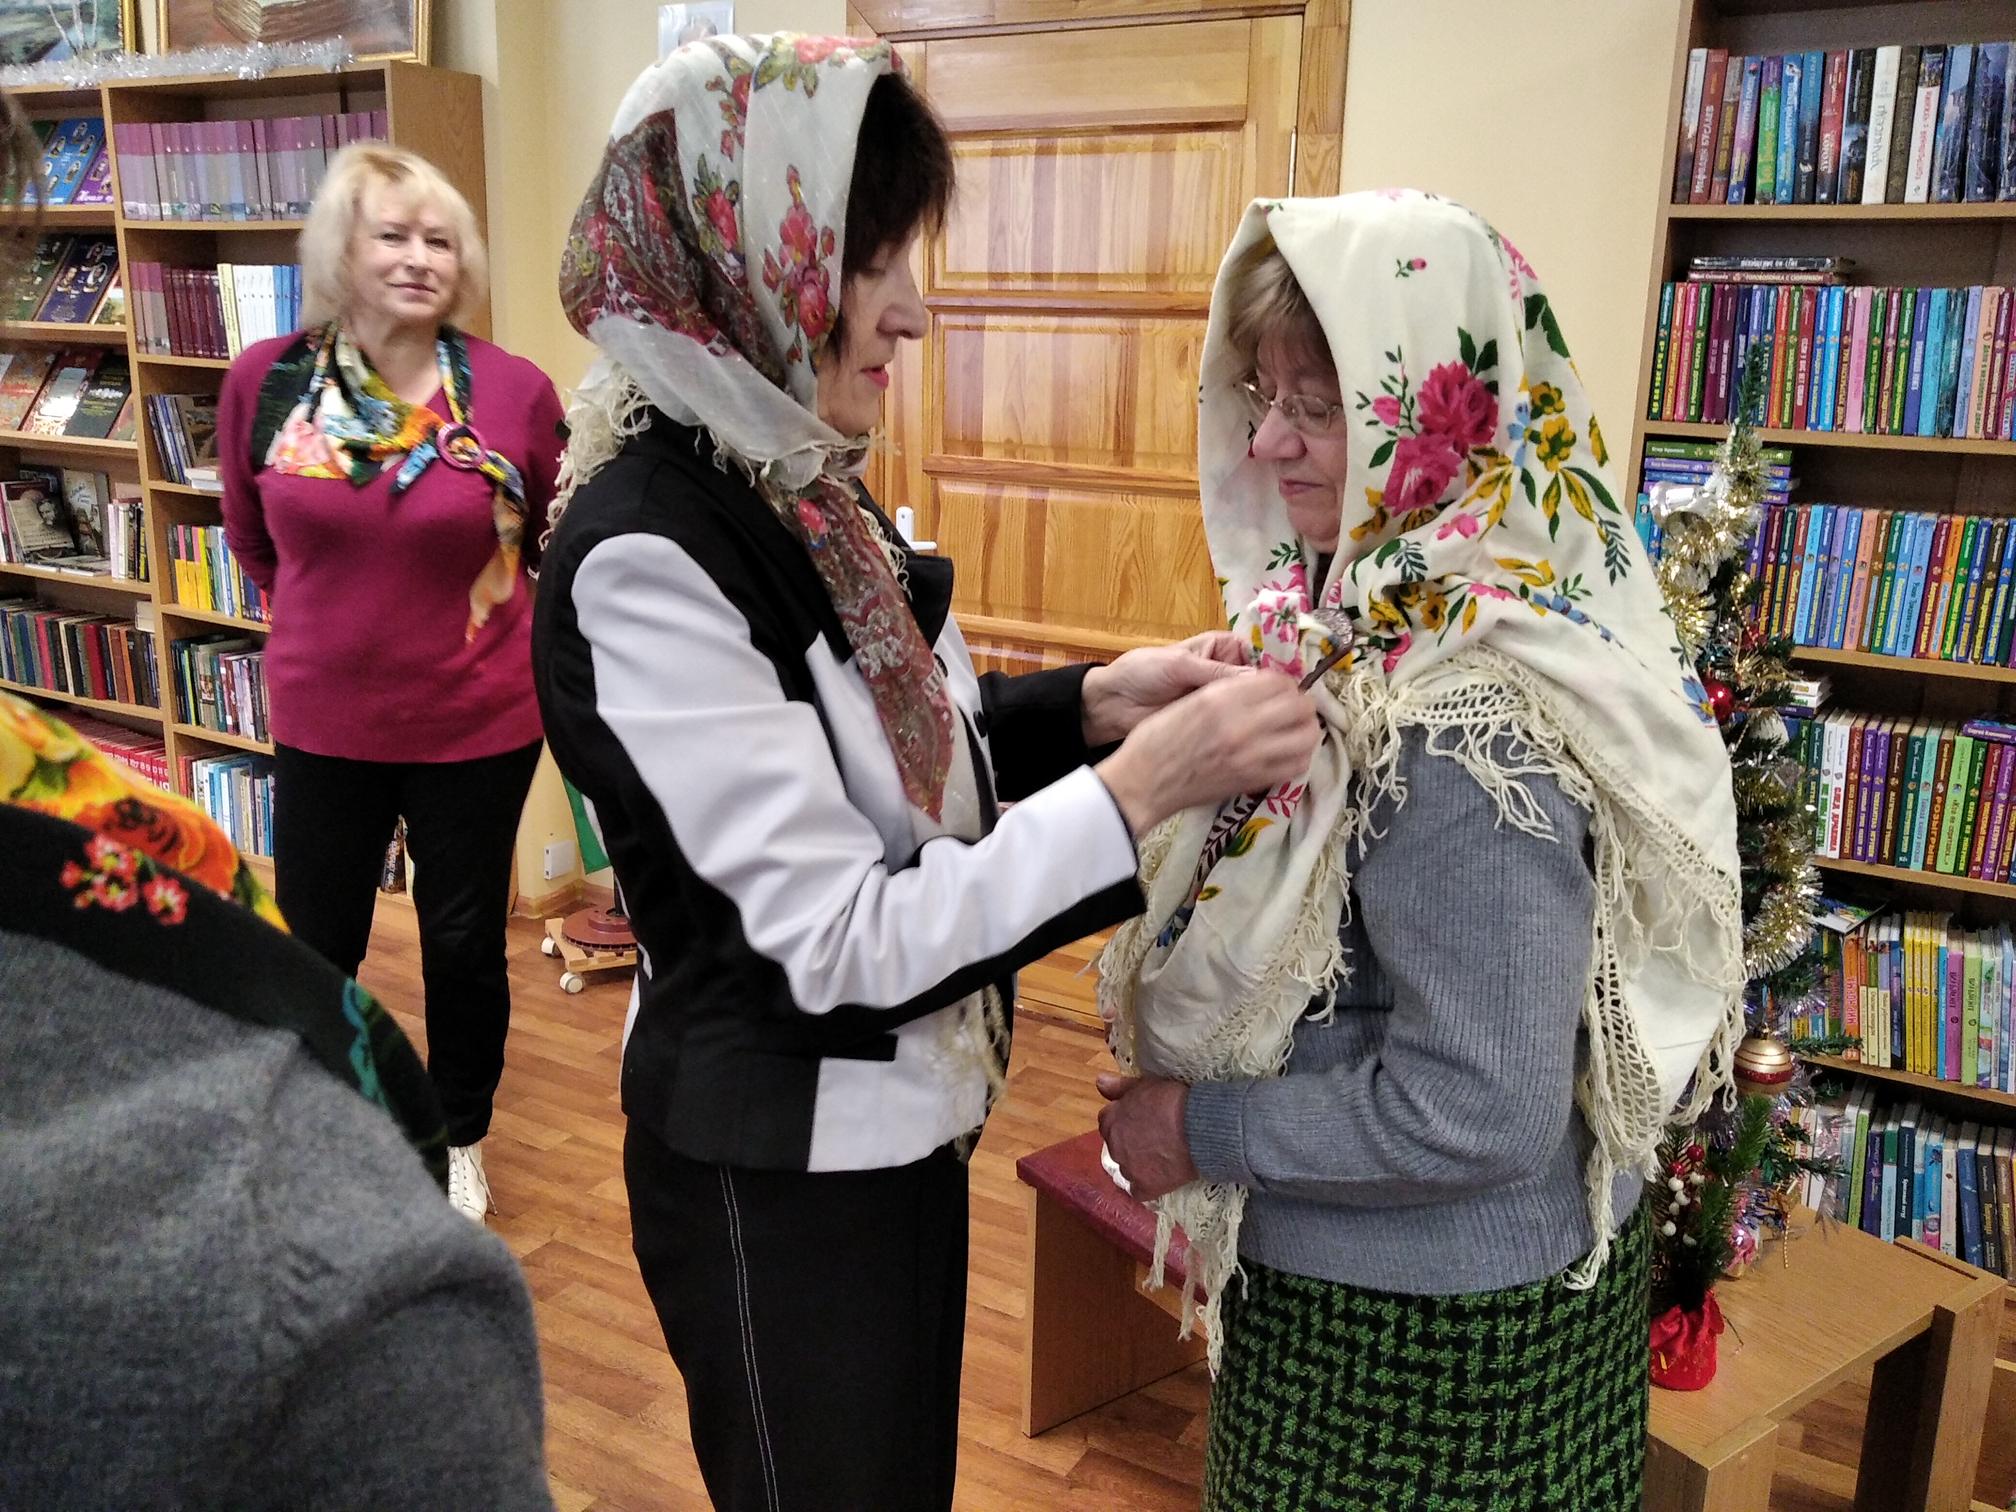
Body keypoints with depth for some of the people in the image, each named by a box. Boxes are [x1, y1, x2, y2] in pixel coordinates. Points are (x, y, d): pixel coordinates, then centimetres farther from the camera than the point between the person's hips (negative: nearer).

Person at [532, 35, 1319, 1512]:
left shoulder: (797, 485, 0)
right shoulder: (644, 556, -26)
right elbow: (837, 935, -27)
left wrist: (1093, 701, -5)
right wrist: (1142, 787, -29)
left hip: (898, 1116, 8)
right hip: (779, 1171, -8)